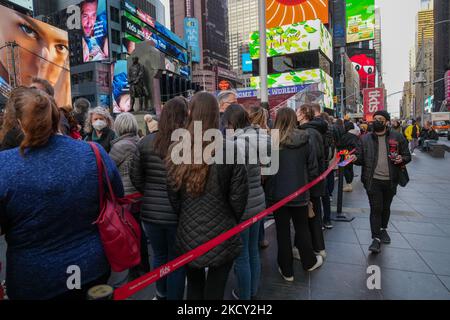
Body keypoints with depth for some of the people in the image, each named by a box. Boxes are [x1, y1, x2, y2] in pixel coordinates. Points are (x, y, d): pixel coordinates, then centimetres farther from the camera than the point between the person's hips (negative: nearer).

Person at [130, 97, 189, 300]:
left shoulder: (146, 142, -2)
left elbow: (136, 178, 3)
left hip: (150, 211, 4)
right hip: (179, 213, -3)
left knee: (159, 255, 24)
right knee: (177, 260, 14)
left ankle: (161, 294, 45)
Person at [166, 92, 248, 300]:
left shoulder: (177, 152, -7)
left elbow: (173, 196, 0)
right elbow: (238, 196, -10)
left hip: (188, 235, 3)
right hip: (221, 236, -2)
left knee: (194, 287, 23)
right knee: (215, 290, 13)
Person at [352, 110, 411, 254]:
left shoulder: (397, 137, 1)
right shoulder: (366, 139, 4)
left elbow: (407, 156, 7)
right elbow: (361, 157, 4)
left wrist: (402, 159, -16)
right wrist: (355, 158, -19)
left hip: (390, 181, 1)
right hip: (373, 180, -1)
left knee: (386, 208, 17)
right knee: (376, 209, -4)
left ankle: (383, 229, 41)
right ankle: (376, 239, 2)